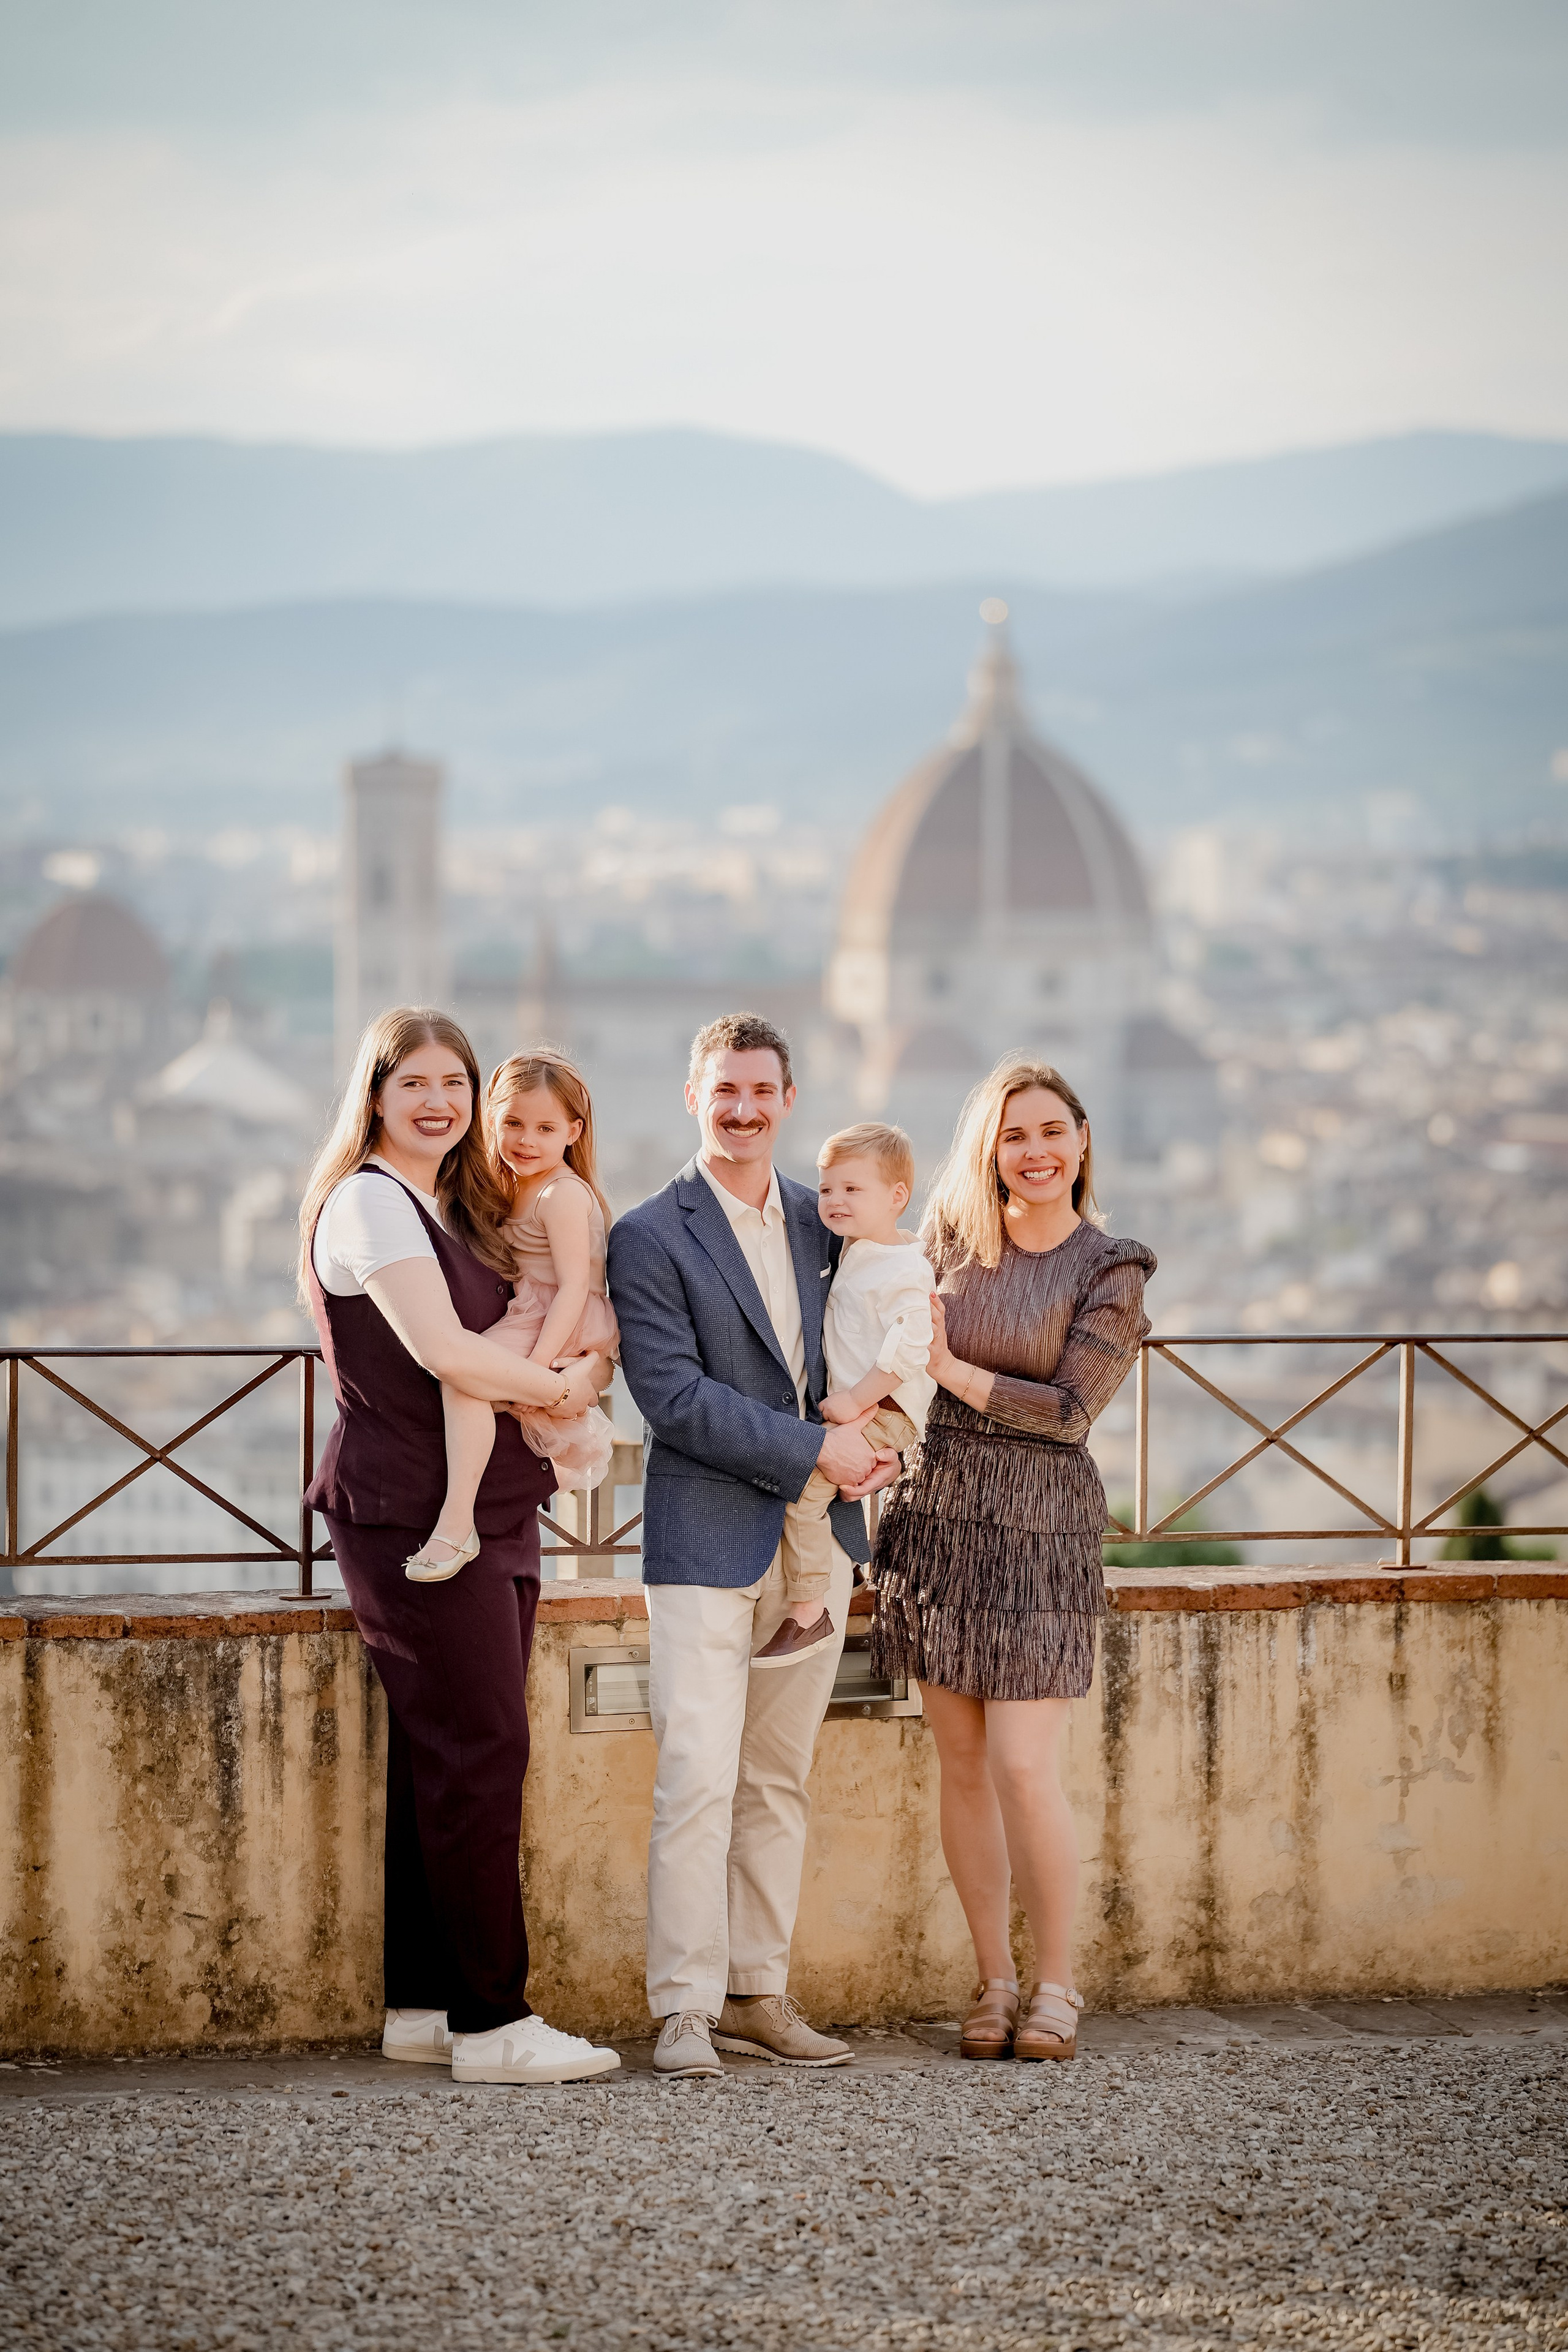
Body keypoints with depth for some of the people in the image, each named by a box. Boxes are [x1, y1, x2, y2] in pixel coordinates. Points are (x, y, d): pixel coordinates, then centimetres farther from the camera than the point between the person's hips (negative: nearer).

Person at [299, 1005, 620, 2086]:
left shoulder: (461, 1209, 20)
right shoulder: (370, 1201, -9)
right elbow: (443, 1352, -18)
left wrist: (581, 1368, 2)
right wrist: (562, 1386, -5)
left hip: (493, 1507, 9)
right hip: (412, 1507, -9)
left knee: (446, 1758, 9)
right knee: (479, 1750, -10)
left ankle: (423, 2005, 13)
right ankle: (492, 2020, -8)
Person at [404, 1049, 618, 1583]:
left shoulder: (563, 1195, -16)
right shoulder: (514, 1188, 13)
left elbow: (573, 1287, -23)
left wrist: (537, 1363, -30)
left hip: (560, 1328, -10)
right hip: (529, 1319, 10)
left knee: (460, 1373, -30)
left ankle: (457, 1520, -36)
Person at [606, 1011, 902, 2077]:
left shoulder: (823, 1221, 12)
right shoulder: (650, 1238, -5)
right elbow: (674, 1394, -13)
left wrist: (875, 1439, -2)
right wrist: (814, 1449, -16)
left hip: (818, 1543, 6)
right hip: (707, 1541, -5)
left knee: (780, 1781, 9)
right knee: (698, 1779, -10)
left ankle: (759, 1991, 15)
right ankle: (686, 2009, -6)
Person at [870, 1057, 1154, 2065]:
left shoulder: (1112, 1272, -3)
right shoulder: (951, 1240, 8)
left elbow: (1067, 1411, -9)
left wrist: (952, 1371, -11)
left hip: (1041, 1527, -4)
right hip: (939, 1515, 4)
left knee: (1025, 1766, -10)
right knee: (962, 1765, 5)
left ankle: (1058, 1983, 5)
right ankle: (995, 1982, 14)